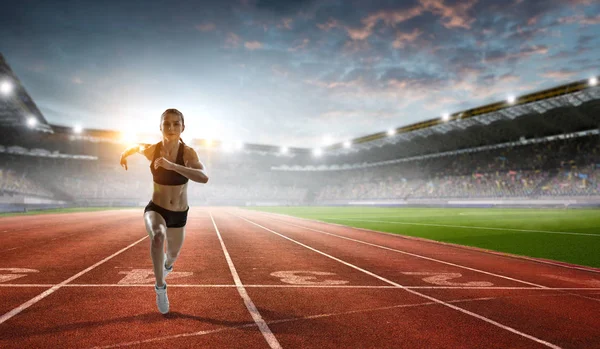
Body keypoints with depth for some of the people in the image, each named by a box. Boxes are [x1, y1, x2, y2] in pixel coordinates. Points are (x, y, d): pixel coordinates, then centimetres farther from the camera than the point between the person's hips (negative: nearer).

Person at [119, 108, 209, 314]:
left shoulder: (188, 153, -22)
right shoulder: (151, 150, -15)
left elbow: (204, 178, -41)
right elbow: (138, 146, 11)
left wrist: (172, 166, -47)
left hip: (179, 214, 1)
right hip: (155, 209, -1)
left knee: (173, 254, 23)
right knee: (157, 237, -37)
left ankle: (167, 264, 63)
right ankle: (160, 287, -17)